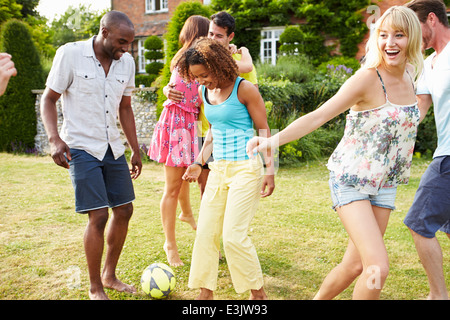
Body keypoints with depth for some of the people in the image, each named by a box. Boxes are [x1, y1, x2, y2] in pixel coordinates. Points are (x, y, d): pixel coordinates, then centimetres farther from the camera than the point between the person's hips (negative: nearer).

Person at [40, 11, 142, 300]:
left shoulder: (126, 62, 4)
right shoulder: (70, 54, -11)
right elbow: (49, 99, -6)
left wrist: (136, 151, 15)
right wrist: (55, 138, -21)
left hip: (113, 147, 6)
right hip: (81, 148, -6)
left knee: (124, 210, 8)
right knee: (99, 216, -11)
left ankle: (109, 275, 28)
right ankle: (95, 289, 7)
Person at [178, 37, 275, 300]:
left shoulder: (244, 89, -9)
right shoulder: (206, 93, 10)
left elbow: (264, 130, -6)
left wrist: (270, 170, -11)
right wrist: (199, 163, 15)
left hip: (246, 167, -7)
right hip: (219, 169, 7)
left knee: (234, 235, -10)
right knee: (206, 232, 5)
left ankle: (258, 293, 9)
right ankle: (206, 293, 18)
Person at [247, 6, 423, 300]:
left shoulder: (410, 74, 3)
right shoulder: (368, 78, -18)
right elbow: (319, 116, -25)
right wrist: (274, 140, -35)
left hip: (385, 185, 7)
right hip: (350, 179, -6)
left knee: (356, 265, 10)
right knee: (378, 267, -15)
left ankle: (319, 299, 34)